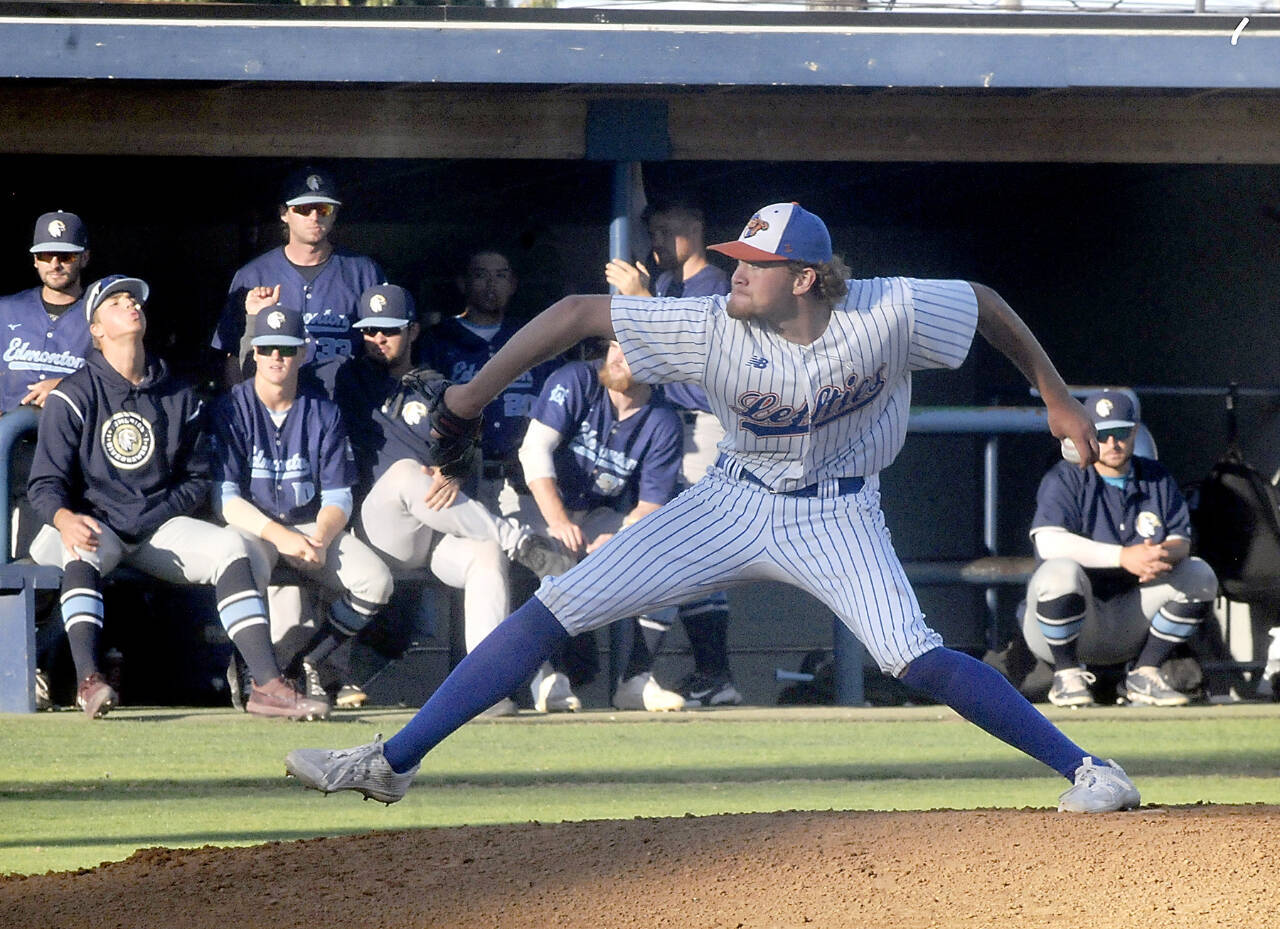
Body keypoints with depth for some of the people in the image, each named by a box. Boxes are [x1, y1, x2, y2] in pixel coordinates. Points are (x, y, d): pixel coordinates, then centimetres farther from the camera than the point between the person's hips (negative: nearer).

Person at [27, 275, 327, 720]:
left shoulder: (179, 398, 12)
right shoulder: (74, 396, -1)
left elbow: (196, 479, 16)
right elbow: (46, 482, -6)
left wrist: (151, 521, -3)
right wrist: (65, 518, -30)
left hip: (159, 527, 4)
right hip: (93, 523, -3)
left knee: (227, 545, -22)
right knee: (83, 548, -39)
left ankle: (266, 684, -30)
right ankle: (88, 680, -52)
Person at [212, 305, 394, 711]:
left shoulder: (324, 412, 6)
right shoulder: (231, 410, -3)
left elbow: (338, 496, 3)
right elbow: (225, 497, -10)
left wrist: (320, 540, -19)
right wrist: (277, 534, -25)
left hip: (313, 527, 3)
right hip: (252, 526, -3)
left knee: (376, 581, -23)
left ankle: (311, 662, -4)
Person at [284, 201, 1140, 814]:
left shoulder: (891, 314, -25)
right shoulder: (715, 328, -22)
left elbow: (984, 302, -7)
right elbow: (579, 312, -16)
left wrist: (1058, 400, -1)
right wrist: (474, 394, -16)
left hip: (836, 517, -2)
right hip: (734, 504, 2)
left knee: (915, 659, -26)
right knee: (553, 610, -6)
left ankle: (1087, 770, -14)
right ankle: (391, 763, -3)